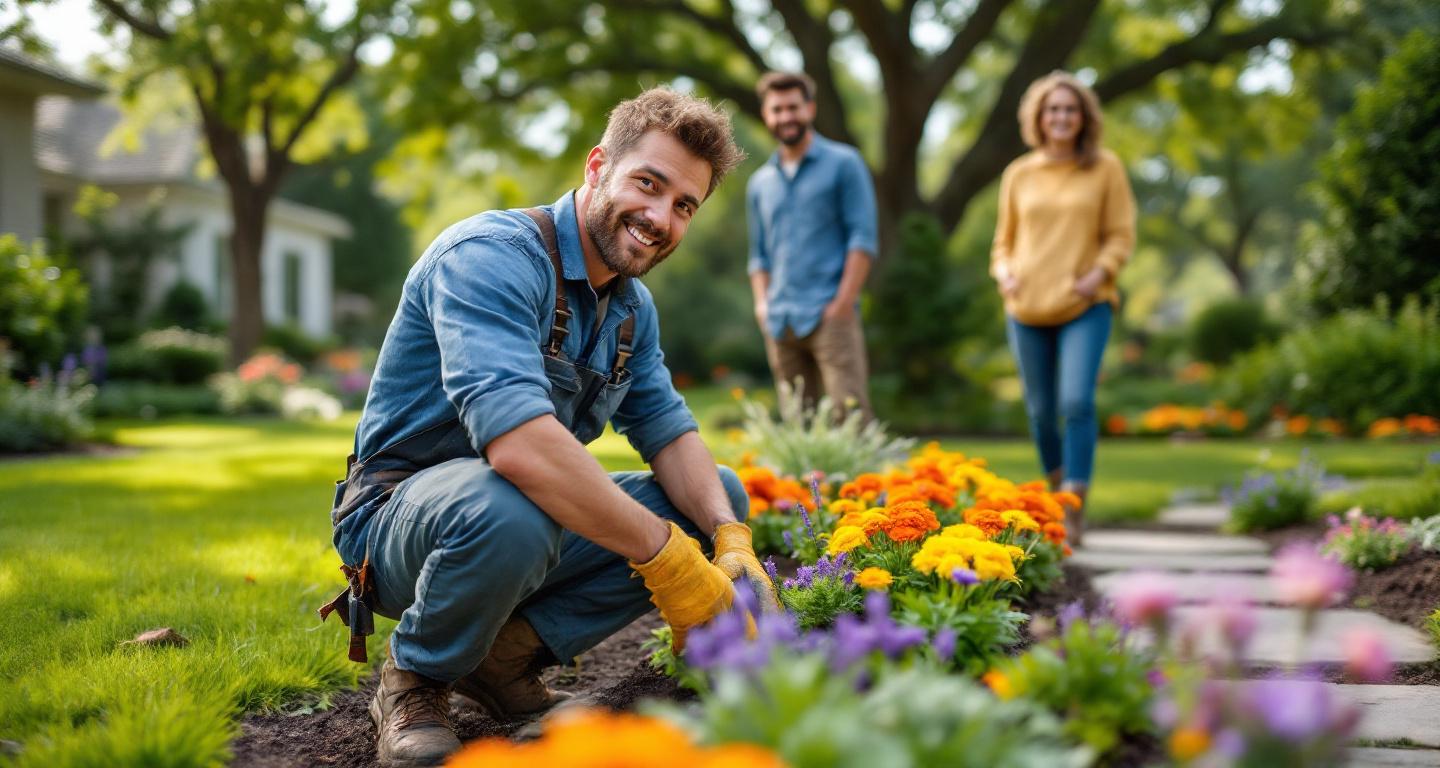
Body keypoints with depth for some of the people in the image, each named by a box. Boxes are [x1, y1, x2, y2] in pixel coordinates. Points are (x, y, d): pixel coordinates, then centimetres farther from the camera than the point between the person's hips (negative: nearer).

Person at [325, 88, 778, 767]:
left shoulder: (633, 306, 7)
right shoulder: (491, 255, -23)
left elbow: (667, 431, 3)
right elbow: (516, 438, -38)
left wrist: (731, 540, -18)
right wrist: (663, 555, -36)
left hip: (537, 519, 9)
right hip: (402, 518, -8)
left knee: (722, 495, 2)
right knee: (508, 510, -41)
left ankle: (510, 649, -2)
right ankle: (415, 678, -9)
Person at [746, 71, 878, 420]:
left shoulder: (843, 164, 4)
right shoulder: (760, 183, 18)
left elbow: (863, 237, -3)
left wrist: (843, 302, -12)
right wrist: (762, 302, 5)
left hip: (830, 316, -5)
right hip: (781, 324, 5)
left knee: (849, 413, -14)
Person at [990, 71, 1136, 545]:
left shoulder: (1105, 168, 3)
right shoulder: (1019, 174, 9)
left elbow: (1121, 235, 3)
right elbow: (1004, 239, 17)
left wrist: (1099, 273, -14)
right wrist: (1003, 272, -3)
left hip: (1084, 308, -3)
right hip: (1027, 308, 3)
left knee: (1076, 402, -18)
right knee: (1041, 410, 10)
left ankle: (1074, 512, -15)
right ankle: (1056, 493, 33)